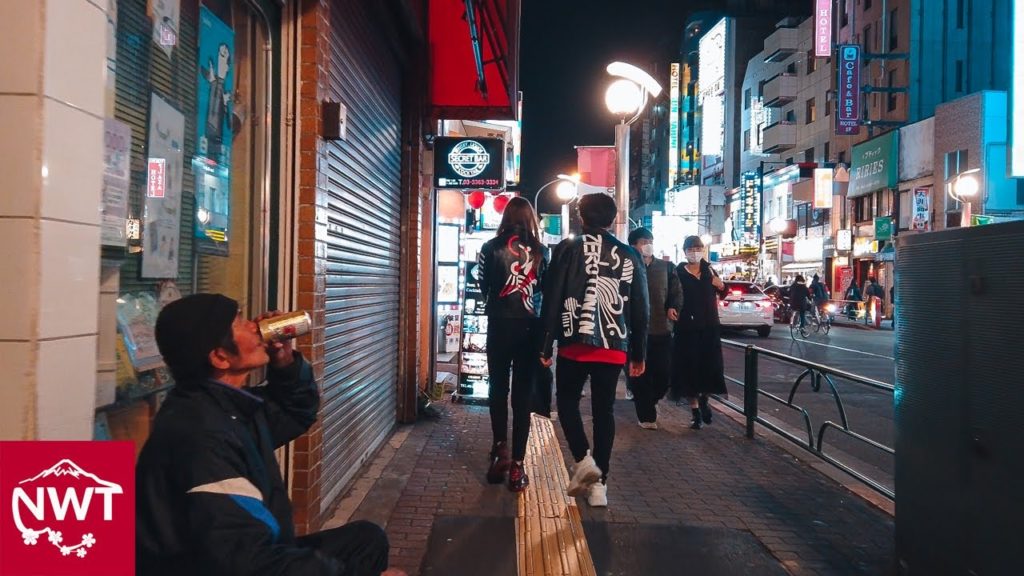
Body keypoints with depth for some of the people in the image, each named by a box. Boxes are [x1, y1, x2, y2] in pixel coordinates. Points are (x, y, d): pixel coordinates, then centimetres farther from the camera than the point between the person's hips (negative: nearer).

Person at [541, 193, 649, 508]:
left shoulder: (568, 248, -1)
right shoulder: (630, 255, 7)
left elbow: (552, 300, -5)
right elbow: (640, 309, 8)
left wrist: (546, 345, 0)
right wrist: (639, 353, 14)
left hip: (575, 343, -2)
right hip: (614, 346, 3)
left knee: (567, 400, 16)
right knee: (604, 410, 10)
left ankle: (583, 459, -3)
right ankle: (599, 484, 12)